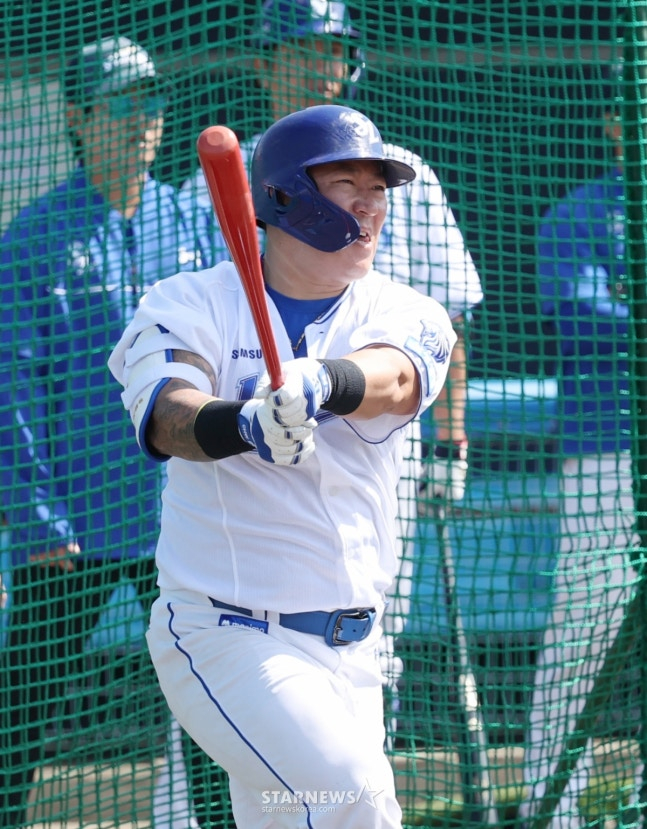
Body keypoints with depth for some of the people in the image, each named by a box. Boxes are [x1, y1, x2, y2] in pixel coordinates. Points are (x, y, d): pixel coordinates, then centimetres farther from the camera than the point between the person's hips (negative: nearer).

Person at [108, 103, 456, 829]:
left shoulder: (402, 313, 3)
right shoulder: (192, 305, -4)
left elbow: (395, 377, -21)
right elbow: (168, 417, -24)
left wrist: (320, 384, -45)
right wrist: (241, 425, -48)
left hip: (351, 652, 5)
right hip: (225, 638, -5)